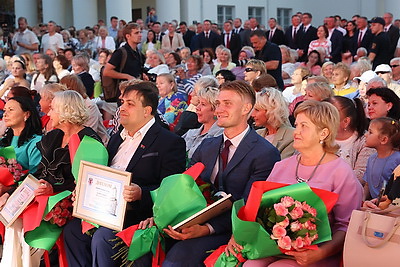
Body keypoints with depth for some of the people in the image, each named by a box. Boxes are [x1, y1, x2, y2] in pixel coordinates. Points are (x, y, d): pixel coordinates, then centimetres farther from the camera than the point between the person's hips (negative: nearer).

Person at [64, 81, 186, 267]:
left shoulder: (170, 142, -4)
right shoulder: (117, 139, 21)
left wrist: (141, 193, -28)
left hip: (137, 214, -7)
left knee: (101, 238, -27)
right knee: (72, 230, -13)